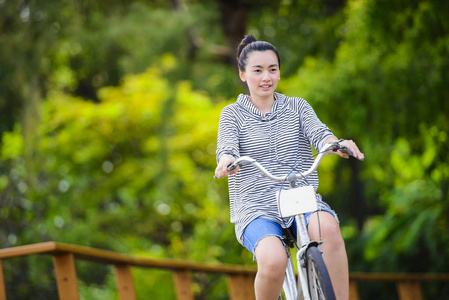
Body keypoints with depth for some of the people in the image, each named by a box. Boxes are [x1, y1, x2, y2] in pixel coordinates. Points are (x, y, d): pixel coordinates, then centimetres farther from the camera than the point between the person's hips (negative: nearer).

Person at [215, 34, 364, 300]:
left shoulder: (297, 107, 14)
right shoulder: (233, 114, 9)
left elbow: (318, 132, -5)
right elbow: (227, 146, -9)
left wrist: (338, 143, -30)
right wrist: (227, 161, -35)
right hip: (256, 209, -1)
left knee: (328, 228, -35)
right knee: (274, 261, -33)